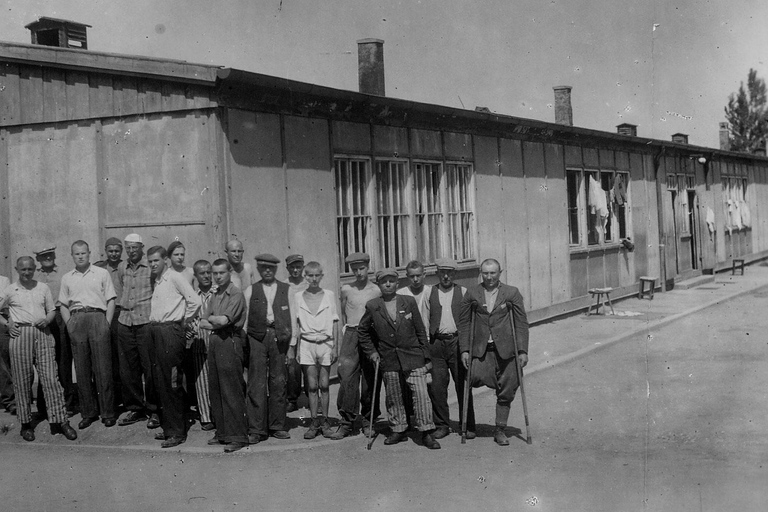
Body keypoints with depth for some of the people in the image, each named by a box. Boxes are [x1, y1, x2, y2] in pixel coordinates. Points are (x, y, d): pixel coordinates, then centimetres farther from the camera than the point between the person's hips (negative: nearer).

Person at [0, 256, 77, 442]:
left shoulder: (43, 288, 14)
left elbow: (52, 310, 18)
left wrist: (47, 320, -2)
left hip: (42, 334, 1)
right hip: (20, 335, -1)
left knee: (51, 378, -6)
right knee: (22, 381, 2)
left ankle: (60, 421, -4)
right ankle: (26, 423, 13)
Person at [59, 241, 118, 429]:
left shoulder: (102, 273, 7)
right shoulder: (67, 278, 15)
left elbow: (111, 301, 4)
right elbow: (63, 305, 16)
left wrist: (106, 324, -4)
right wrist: (69, 325, 3)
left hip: (97, 317, -3)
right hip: (76, 320, 3)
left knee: (103, 369, -4)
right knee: (82, 370, 3)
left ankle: (108, 413, 1)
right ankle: (88, 413, 11)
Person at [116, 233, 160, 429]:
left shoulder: (151, 268, -5)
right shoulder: (122, 268, 11)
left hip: (146, 322, -5)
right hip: (125, 322, 5)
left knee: (150, 368, -3)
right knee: (128, 369, 8)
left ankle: (154, 410, 7)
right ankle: (135, 408, 19)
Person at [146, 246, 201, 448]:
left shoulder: (175, 277, -8)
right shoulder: (157, 281, 17)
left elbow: (195, 301, -15)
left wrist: (186, 322, -4)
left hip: (171, 331, -9)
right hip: (157, 331, 9)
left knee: (172, 384, -7)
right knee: (160, 381, 11)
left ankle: (177, 433, -1)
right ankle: (168, 427, 21)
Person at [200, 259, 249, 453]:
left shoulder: (236, 294, -6)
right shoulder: (214, 296, 17)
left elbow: (224, 320, -16)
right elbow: (203, 323, 11)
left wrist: (211, 318, 2)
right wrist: (217, 324, -7)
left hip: (230, 342, -8)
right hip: (214, 341, 8)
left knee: (232, 391, -7)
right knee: (216, 390, 9)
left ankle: (238, 436, -3)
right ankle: (222, 433, 17)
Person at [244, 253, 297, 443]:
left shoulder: (286, 290, 11)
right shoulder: (250, 291, 10)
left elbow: (292, 317, 10)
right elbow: (243, 318, 8)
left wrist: (292, 344, 3)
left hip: (279, 337, 1)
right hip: (257, 338, -1)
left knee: (278, 382, 4)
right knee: (257, 384, -4)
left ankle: (277, 426, 13)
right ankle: (256, 429, 0)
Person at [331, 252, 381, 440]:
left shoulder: (377, 291, 5)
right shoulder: (346, 289, 7)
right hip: (351, 335, 0)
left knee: (370, 381, 2)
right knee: (347, 378, -9)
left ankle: (368, 421, 14)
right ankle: (346, 422, -6)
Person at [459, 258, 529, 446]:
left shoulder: (512, 293, 3)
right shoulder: (471, 294, 6)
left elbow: (521, 323, 3)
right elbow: (463, 323, 7)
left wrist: (523, 351, -3)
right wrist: (464, 350, 0)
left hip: (506, 349, 0)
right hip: (481, 349, 0)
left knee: (506, 392, 4)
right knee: (478, 377, -25)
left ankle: (500, 430, 19)